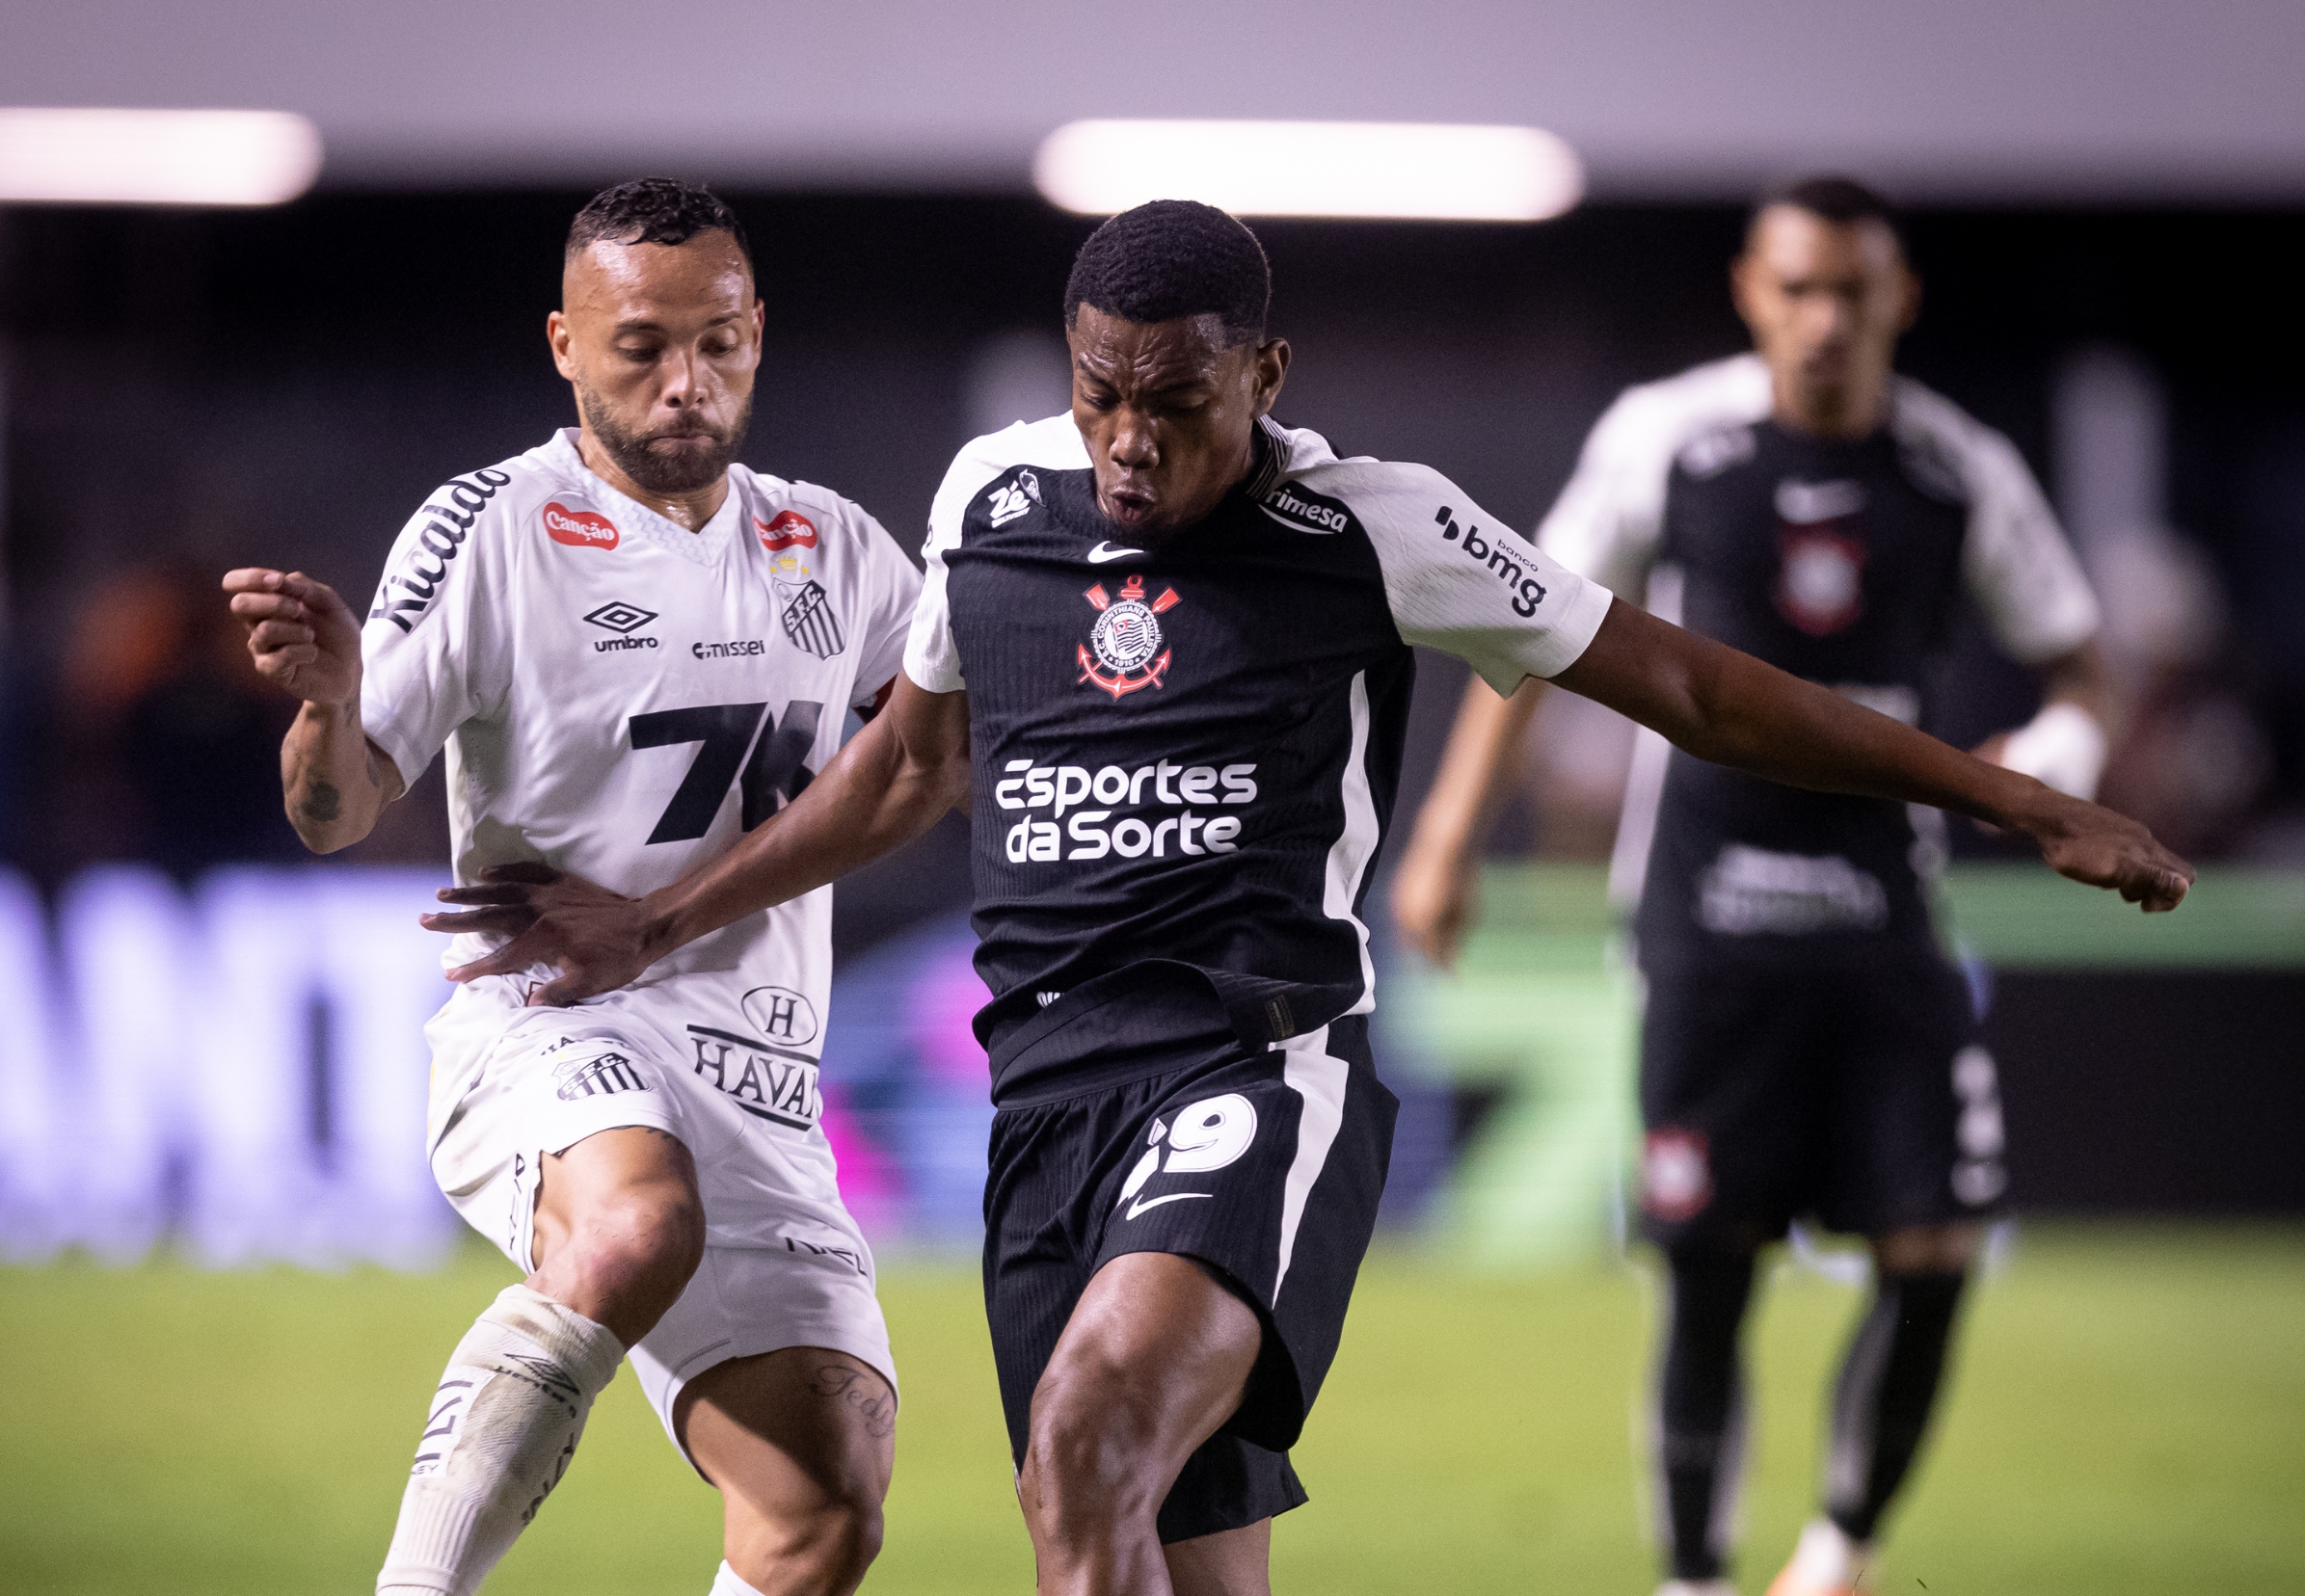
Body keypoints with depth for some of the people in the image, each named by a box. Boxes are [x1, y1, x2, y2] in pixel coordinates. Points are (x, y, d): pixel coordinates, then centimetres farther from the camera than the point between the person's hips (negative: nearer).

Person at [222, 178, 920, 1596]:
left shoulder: (831, 549, 14)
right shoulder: (495, 533, -2)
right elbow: (340, 812, -7)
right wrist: (330, 695, -28)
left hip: (759, 1096, 5)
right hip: (546, 1037, -5)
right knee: (638, 1229, -40)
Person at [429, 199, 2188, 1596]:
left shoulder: (1378, 530, -1)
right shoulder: (994, 495, 12)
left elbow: (1680, 681, 7)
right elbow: (918, 758, 29)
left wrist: (2028, 803, 7)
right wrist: (660, 926, 33)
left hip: (1257, 1070, -5)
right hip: (1053, 1085, 5)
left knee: (1091, 1430, -31)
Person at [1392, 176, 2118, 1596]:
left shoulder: (1963, 475, 0)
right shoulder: (1668, 437, -2)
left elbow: (2075, 653, 11)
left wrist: (2065, 746, -13)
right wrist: (1449, 835, 6)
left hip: (1879, 908, 1)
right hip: (1710, 905, -1)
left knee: (1934, 1253, -7)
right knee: (1707, 1274, -3)